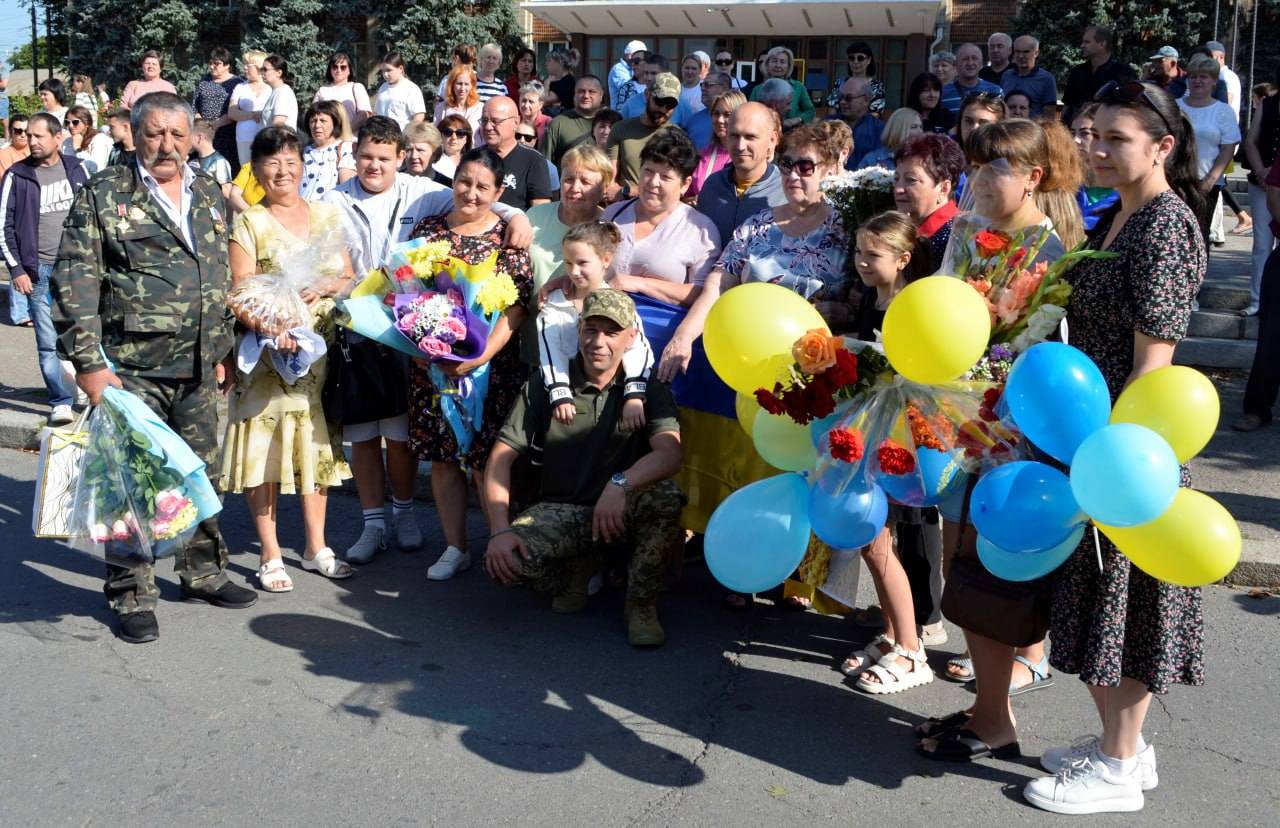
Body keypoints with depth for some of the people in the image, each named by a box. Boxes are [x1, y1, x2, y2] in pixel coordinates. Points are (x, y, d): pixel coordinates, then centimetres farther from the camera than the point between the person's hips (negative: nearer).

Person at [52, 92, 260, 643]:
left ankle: (202, 572, 30)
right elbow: (74, 282, -10)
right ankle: (131, 595, 15)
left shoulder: (210, 195, 11)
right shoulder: (103, 195, -6)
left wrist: (222, 348, 15)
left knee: (201, 475, 14)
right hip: (132, 368, -5)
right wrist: (87, 363, -16)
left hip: (199, 369, 5)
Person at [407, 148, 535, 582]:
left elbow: (517, 305, -9)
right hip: (431, 363, 4)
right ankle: (455, 548, 20)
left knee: (486, 459, -2)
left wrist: (482, 356, -19)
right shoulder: (427, 229, 7)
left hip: (490, 366, -3)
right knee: (442, 457, 8)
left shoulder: (508, 237, -3)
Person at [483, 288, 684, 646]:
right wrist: (500, 530, -21)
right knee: (503, 560, -28)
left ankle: (641, 606, -11)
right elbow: (502, 457, -7)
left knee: (666, 495, -35)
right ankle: (577, 568, 8)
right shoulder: (545, 386, -3)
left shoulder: (648, 388, -5)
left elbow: (670, 454, -22)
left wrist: (620, 483, -41)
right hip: (560, 509, 1)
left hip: (621, 511, -1)